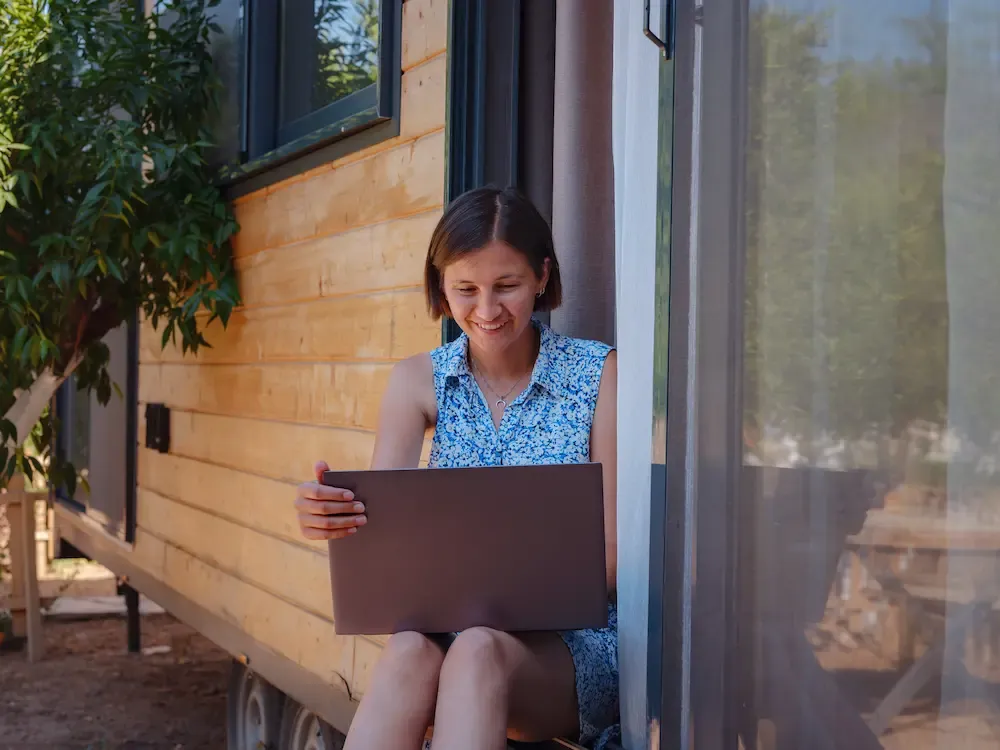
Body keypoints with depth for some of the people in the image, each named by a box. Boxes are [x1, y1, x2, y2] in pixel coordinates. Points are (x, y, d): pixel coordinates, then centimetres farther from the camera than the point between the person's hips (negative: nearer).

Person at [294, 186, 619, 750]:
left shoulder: (601, 373, -2)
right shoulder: (420, 381, 6)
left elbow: (610, 553, -5)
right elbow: (375, 519, -7)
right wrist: (331, 515, -31)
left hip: (578, 644, -2)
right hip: (458, 626, 2)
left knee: (477, 651, -35)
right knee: (411, 650, -33)